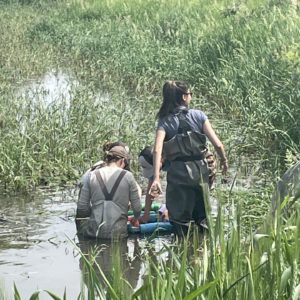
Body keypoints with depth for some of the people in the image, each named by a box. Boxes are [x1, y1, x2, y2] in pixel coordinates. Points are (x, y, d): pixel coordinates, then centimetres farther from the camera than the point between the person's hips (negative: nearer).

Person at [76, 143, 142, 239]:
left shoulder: (91, 175, 3)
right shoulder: (127, 176, -2)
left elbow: (82, 208, 3)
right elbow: (137, 208, 4)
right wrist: (135, 220, 26)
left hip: (92, 232, 2)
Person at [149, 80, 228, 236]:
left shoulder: (164, 122, 1)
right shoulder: (198, 115, 0)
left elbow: (157, 150, -14)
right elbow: (217, 144, -5)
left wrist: (156, 178, -19)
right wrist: (224, 160, 14)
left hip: (177, 173, 0)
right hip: (199, 170, 0)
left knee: (180, 220, 8)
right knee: (202, 219, 14)